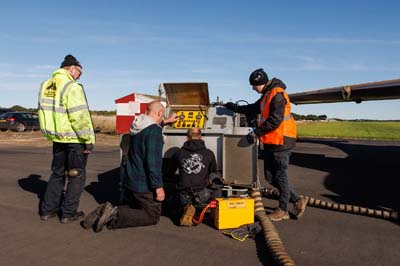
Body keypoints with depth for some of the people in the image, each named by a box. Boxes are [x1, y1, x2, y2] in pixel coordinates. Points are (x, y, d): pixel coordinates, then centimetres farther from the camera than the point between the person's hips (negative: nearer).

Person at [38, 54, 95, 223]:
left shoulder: (46, 86, 10)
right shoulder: (71, 87, -16)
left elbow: (44, 111, 14)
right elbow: (80, 117, -21)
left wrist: (51, 133, 19)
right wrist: (89, 140, -15)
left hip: (57, 138, 8)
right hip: (74, 139, -7)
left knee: (57, 173, 20)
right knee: (77, 176, 6)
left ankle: (48, 209, 24)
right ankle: (68, 213, 11)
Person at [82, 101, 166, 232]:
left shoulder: (136, 128, 8)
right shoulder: (154, 130, -20)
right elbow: (153, 161, -26)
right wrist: (158, 186, -20)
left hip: (130, 182, 8)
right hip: (145, 185, -8)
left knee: (132, 208, 26)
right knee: (152, 216, 6)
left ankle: (105, 210, -1)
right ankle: (115, 215, -14)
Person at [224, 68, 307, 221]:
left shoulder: (277, 94, -15)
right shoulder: (267, 95, 16)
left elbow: (275, 120, -23)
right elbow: (254, 109, 29)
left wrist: (256, 132, -18)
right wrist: (236, 108, 29)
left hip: (281, 141, -10)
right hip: (270, 142, 10)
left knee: (280, 176, 1)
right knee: (270, 177, 12)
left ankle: (283, 210, 15)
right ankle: (297, 201, 23)